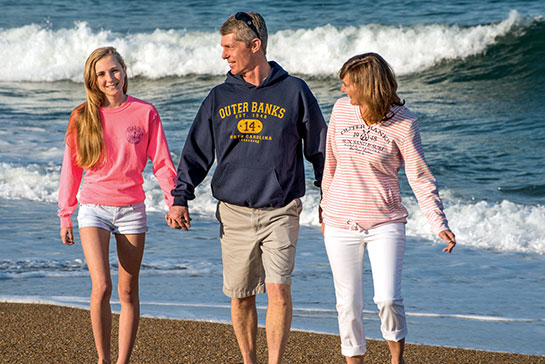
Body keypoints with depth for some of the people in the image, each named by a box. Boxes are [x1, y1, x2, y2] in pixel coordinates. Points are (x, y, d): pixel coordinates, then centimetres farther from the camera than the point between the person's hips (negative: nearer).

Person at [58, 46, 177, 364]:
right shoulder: (83, 117, 1)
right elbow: (72, 167, 8)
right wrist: (65, 215, 9)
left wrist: (174, 203, -10)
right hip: (94, 209, -1)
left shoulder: (145, 113, -1)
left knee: (128, 292, 5)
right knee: (102, 288, -14)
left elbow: (162, 162, 1)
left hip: (132, 209, 1)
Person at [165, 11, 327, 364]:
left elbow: (320, 149, 7)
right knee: (240, 296, 6)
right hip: (234, 213, 3)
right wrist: (180, 198, 0)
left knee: (278, 289, -15)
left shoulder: (294, 91, 0)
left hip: (280, 212, -3)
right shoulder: (220, 97, 8)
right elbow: (197, 152, 11)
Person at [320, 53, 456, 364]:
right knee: (349, 304, 4)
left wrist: (440, 224, -16)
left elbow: (420, 178, -7)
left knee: (388, 298, -14)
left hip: (385, 224, -3)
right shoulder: (342, 110, 0)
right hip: (341, 224, 3)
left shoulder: (404, 123, -10)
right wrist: (326, 206, 21)